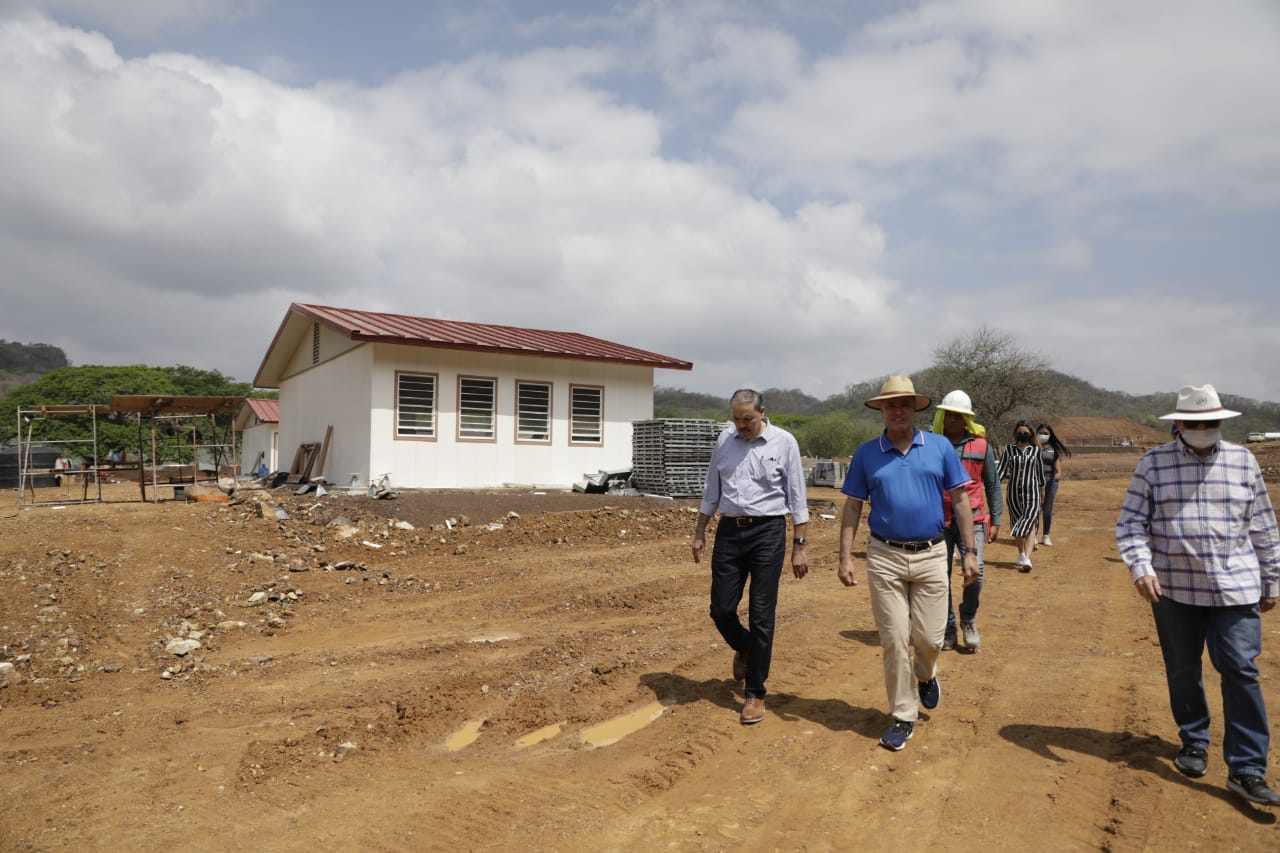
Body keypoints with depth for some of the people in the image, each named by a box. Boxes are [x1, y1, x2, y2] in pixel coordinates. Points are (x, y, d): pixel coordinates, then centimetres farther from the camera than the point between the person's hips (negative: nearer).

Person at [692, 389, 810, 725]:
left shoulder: (783, 442, -4)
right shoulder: (724, 440, 6)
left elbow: (797, 498, -2)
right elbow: (711, 491, 14)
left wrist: (799, 546, -4)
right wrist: (700, 532, 13)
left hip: (767, 532, -3)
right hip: (729, 530, 4)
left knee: (761, 616, 0)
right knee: (721, 610, 5)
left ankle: (755, 694, 15)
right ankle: (744, 649, 39)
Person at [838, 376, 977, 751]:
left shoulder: (940, 447, 2)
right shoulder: (866, 453, 2)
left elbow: (960, 500, 5)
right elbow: (853, 508, 4)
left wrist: (969, 551, 0)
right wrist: (845, 557, -3)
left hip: (931, 555, 0)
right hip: (885, 557, 0)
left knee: (929, 638, 4)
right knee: (894, 641, 3)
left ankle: (925, 676, 39)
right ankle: (903, 717, 18)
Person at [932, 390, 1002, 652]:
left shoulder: (981, 445, 4)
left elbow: (993, 485, 9)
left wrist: (996, 520, 5)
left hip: (972, 519, 0)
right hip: (939, 521, 0)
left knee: (975, 571, -10)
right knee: (941, 576, 4)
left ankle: (969, 620, 16)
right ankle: (948, 628, 19)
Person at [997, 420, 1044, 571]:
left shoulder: (1035, 450, 6)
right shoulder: (1009, 449, 5)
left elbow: (1040, 470, 15)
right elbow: (1001, 469, 1)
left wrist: (1042, 487, 23)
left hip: (1032, 492, -1)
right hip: (1014, 491, 1)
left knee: (1029, 522, -15)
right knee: (1017, 523, 11)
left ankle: (1026, 558, -24)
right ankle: (1021, 554, 28)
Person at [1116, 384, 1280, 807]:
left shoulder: (1243, 461, 3)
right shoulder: (1153, 463, -2)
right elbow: (1130, 522, -3)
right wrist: (1141, 567, -16)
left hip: (1234, 588, 0)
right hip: (1173, 588, 0)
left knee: (1241, 672, -4)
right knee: (1183, 671, 12)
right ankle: (1194, 741, 32)